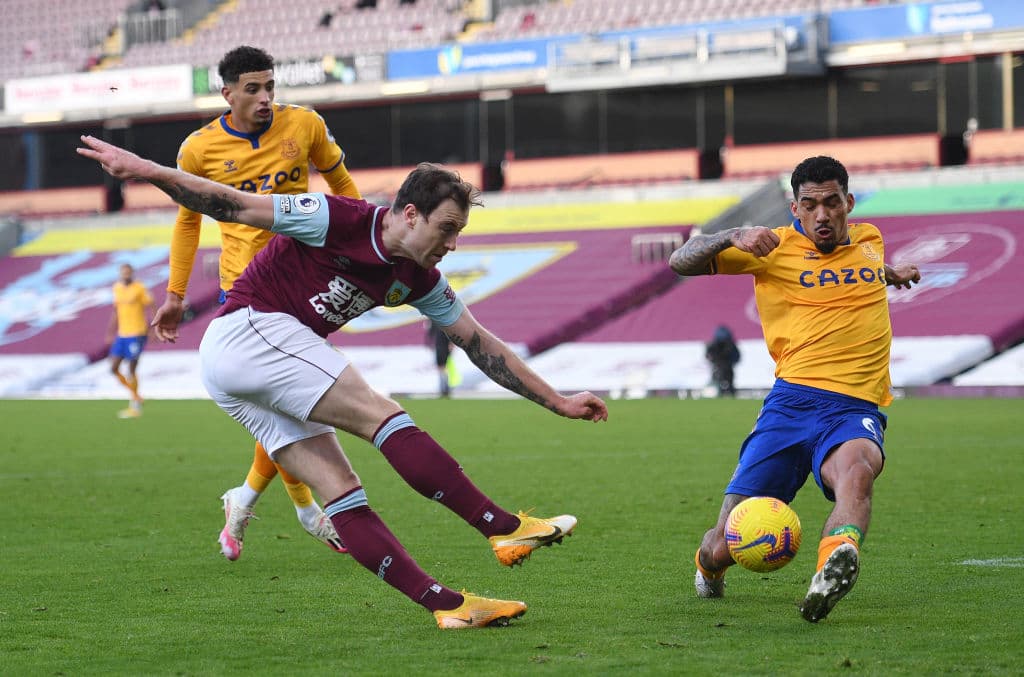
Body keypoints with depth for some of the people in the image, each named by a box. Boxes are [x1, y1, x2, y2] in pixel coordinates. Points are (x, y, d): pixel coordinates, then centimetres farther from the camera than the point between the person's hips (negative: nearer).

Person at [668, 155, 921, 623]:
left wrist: (889, 274, 38)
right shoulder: (776, 248, 5)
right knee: (726, 547, -4)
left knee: (856, 469, -39)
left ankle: (834, 567, -66)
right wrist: (733, 237, -13)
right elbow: (681, 262, 1)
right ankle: (709, 566, 34)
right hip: (792, 400, -1)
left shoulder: (870, 239, 18)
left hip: (857, 410, 1)